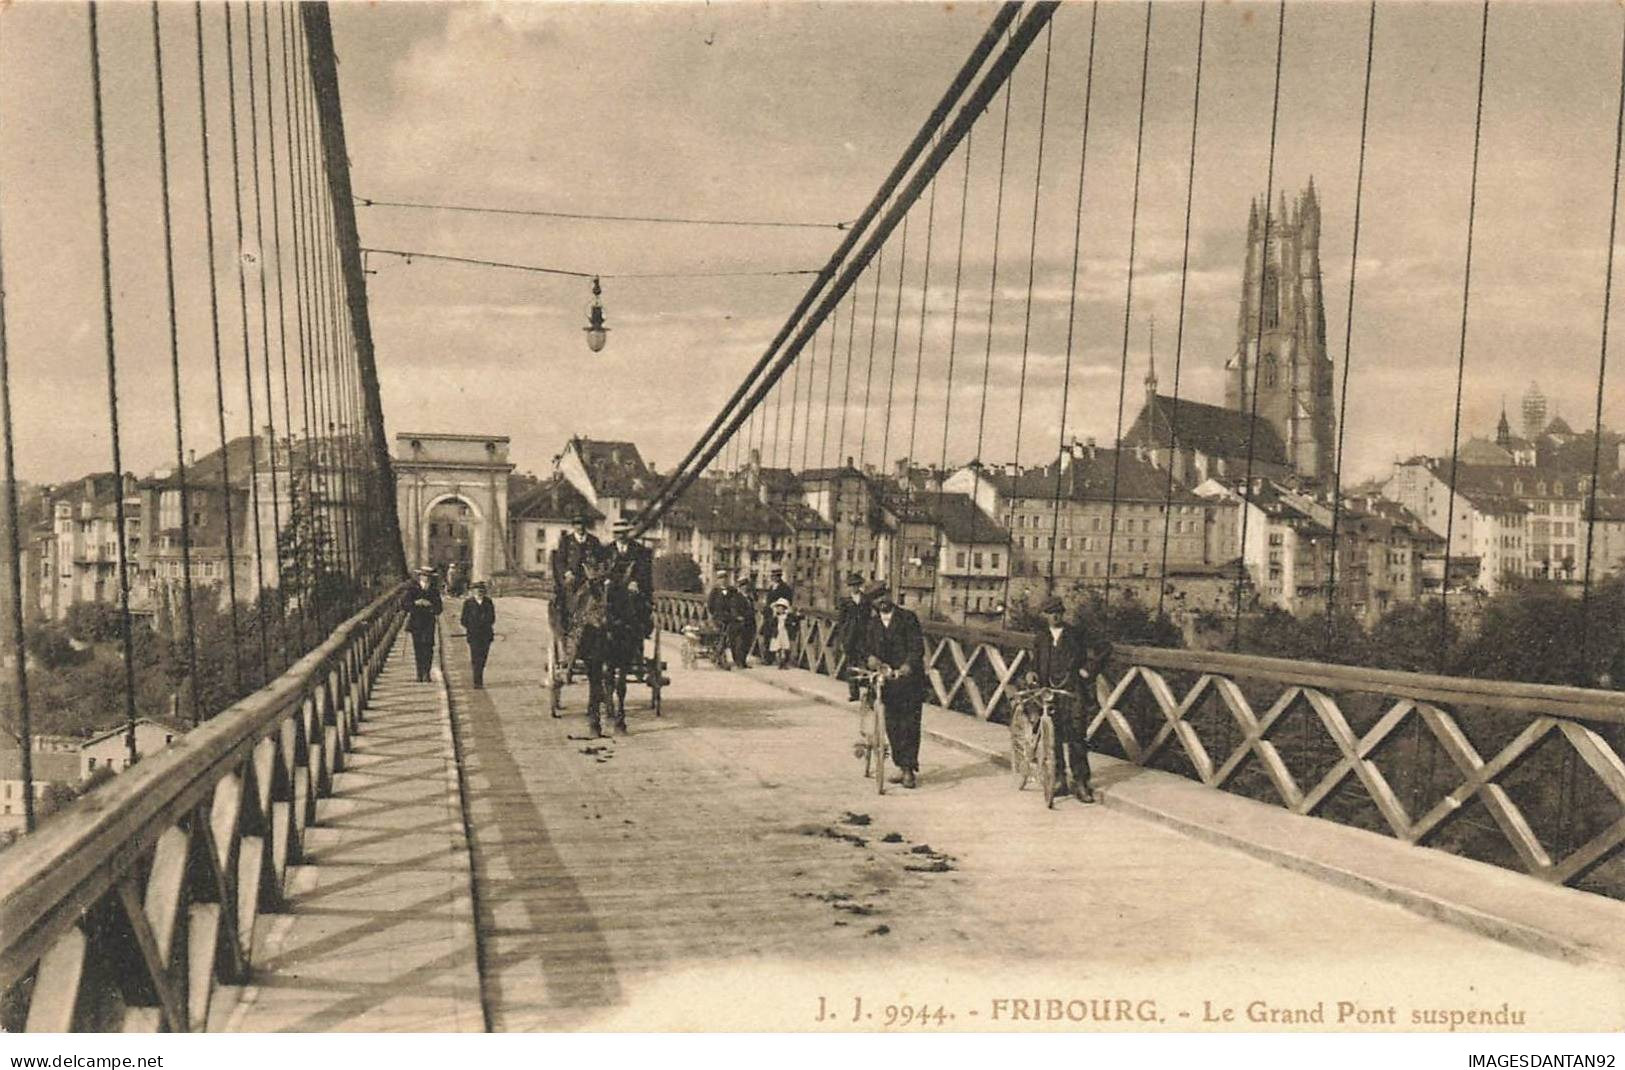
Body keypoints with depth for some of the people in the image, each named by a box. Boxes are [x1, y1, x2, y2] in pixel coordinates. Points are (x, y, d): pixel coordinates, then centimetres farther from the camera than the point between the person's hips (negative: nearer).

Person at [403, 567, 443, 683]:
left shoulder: (434, 593, 6)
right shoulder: (412, 590, 4)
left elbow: (438, 610, 2)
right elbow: (403, 605, -5)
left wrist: (429, 605, -17)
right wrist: (415, 603, -20)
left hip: (428, 625, 0)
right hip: (415, 625, 0)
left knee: (428, 648, -13)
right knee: (418, 650, 3)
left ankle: (426, 673, -11)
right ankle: (420, 674, 12)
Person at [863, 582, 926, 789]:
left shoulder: (908, 618, -4)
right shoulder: (873, 623, 12)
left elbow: (917, 647, -10)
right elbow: (870, 647, 7)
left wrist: (907, 666, -25)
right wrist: (872, 658, -17)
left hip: (910, 679, -4)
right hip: (888, 679, 5)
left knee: (909, 725, -3)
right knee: (892, 726, 7)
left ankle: (910, 769, 4)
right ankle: (901, 766, 19)